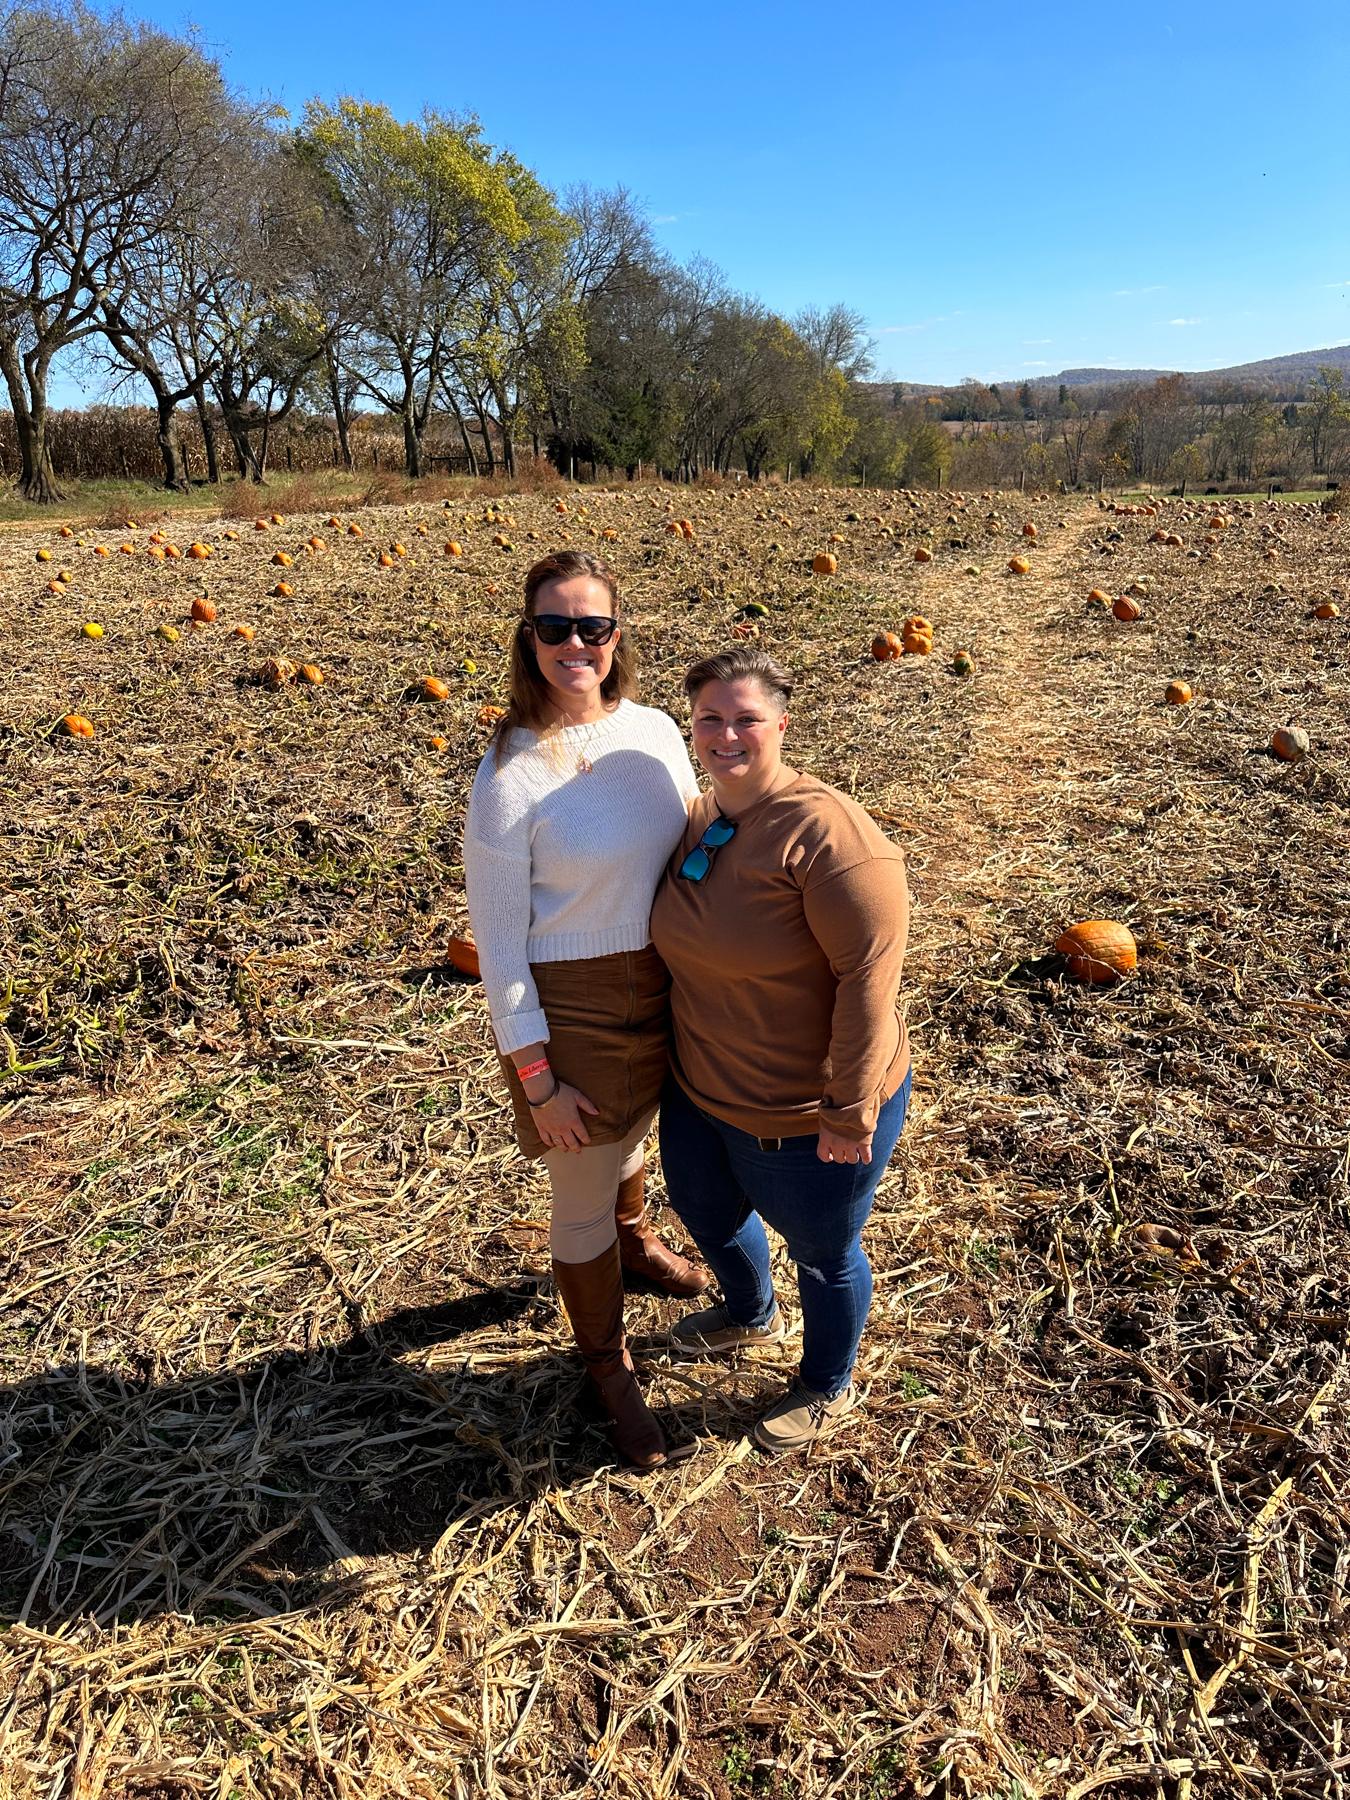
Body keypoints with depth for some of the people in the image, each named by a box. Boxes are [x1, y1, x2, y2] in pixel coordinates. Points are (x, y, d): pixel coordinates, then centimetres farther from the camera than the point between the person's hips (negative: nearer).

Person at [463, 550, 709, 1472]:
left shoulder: (657, 732, -6)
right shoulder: (511, 775, -21)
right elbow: (498, 943, -16)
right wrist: (536, 1080, -14)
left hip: (664, 987, 5)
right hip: (570, 1007, -5)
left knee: (636, 1128, 32)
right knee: (582, 1201, 13)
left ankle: (636, 1241, 65)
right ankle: (609, 1364, 41)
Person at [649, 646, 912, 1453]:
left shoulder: (828, 835, -28)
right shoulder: (700, 819, -1)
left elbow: (869, 977, -27)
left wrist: (849, 1112, -24)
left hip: (807, 1114, -8)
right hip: (702, 1090, 8)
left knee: (823, 1251, 18)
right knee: (702, 1205, 30)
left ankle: (828, 1389, 49)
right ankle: (751, 1315, 63)